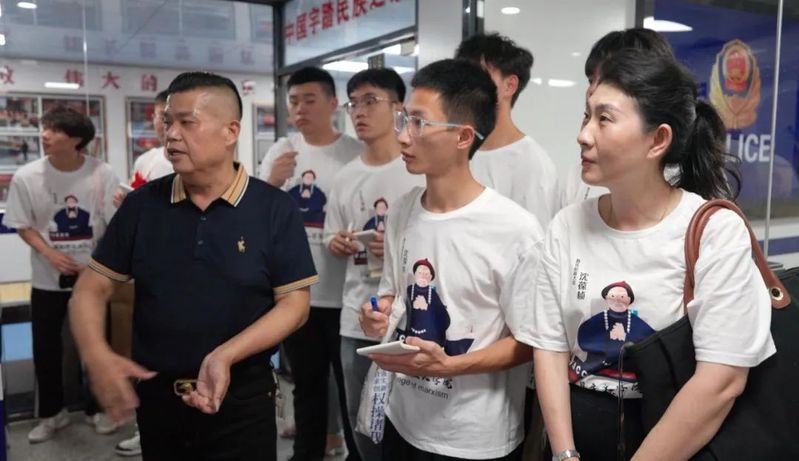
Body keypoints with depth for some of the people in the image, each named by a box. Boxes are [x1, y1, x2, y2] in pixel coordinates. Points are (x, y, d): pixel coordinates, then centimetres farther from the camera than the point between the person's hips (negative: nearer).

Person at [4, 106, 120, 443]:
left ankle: (97, 408, 30)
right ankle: (52, 413, 30)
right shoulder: (26, 177, -10)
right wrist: (51, 254, -16)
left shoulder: (102, 174, -14)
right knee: (46, 348, 10)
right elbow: (23, 226, -1)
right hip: (47, 279, 1)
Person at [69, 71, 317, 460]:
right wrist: (97, 356, -15)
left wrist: (225, 356, -22)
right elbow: (90, 289, 4)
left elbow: (294, 303, -9)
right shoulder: (141, 205, 1)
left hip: (242, 398, -3)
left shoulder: (275, 209, -8)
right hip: (154, 394, 3)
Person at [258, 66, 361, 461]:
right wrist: (271, 183, -15)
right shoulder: (281, 151, 5)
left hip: (343, 294, -3)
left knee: (352, 387, 9)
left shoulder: (357, 153, -6)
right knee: (307, 384, 20)